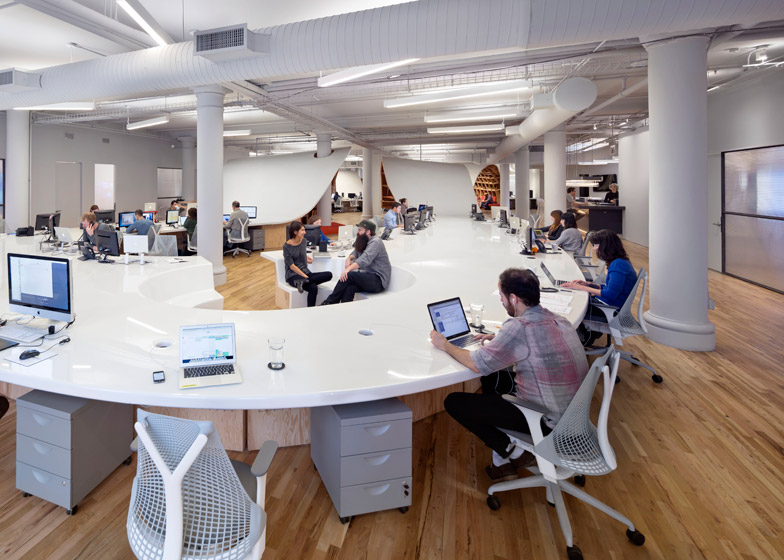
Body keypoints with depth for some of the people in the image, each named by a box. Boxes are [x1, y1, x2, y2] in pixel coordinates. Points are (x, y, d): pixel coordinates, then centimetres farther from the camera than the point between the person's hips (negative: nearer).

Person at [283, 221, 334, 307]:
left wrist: (306, 257, 9)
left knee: (329, 275, -22)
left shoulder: (303, 241, 10)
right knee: (313, 288, -36)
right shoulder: (287, 246, -7)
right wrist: (305, 276, -18)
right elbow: (291, 266, -11)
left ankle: (303, 281, -31)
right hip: (293, 275, -7)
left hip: (305, 272, 7)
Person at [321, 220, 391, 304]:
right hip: (369, 277, 8)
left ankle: (329, 302, -17)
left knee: (349, 275, -25)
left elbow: (365, 260, -26)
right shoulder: (364, 242, 17)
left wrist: (349, 269, -38)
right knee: (349, 288, -22)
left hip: (378, 281, -8)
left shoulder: (375, 242, -12)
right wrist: (349, 258, -1)